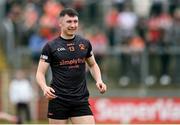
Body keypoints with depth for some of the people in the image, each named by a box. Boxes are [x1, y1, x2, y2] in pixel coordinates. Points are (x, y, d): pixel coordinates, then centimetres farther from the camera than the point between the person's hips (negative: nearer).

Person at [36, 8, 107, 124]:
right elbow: (40, 72, -1)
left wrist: (99, 80, 3)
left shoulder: (85, 43, 8)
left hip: (81, 100, 2)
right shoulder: (50, 47, -1)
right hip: (58, 100, -2)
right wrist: (44, 87, -22)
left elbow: (92, 65, 22)